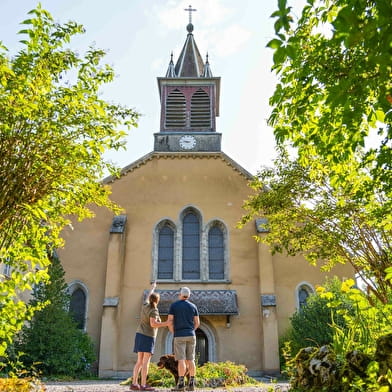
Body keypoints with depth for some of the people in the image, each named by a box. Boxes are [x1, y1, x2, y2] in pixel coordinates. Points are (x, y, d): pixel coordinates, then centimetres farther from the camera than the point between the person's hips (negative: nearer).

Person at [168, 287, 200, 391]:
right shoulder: (193, 306, 8)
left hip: (179, 336, -4)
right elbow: (197, 323, 7)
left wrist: (173, 333, 7)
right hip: (191, 336, 4)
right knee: (190, 360, 5)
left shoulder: (173, 305, -2)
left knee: (181, 360, -6)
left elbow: (170, 321, -7)